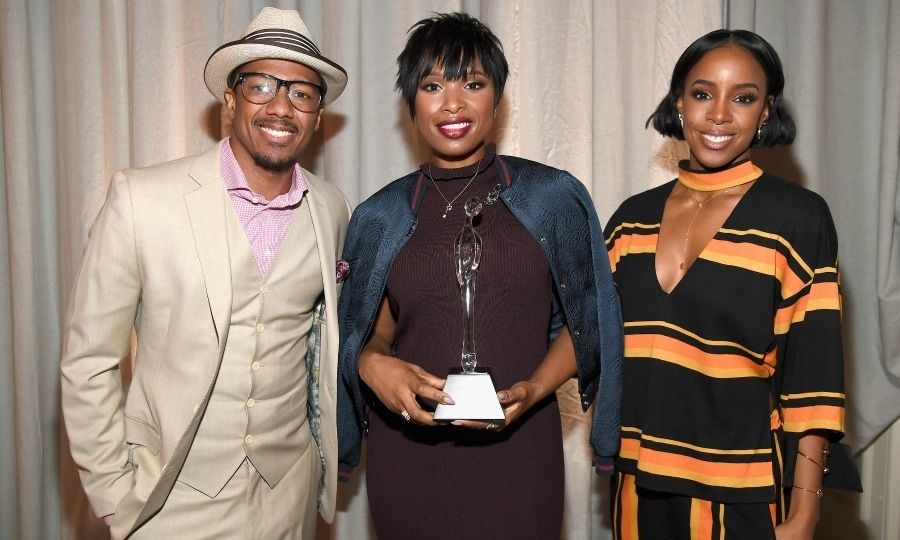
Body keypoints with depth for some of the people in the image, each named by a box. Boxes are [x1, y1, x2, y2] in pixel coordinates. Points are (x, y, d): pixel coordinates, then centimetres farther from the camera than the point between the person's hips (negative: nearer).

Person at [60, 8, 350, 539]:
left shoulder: (332, 210, -2)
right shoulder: (141, 198, -13)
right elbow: (88, 361, -8)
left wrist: (330, 446, 11)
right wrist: (117, 496, -7)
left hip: (289, 490, 3)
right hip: (172, 495, -3)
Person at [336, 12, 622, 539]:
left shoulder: (553, 197, 0)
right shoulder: (383, 215, 5)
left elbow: (585, 320, 4)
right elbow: (378, 330, 11)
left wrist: (535, 388, -12)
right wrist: (374, 365, -11)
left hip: (517, 450, -1)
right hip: (408, 452, 2)